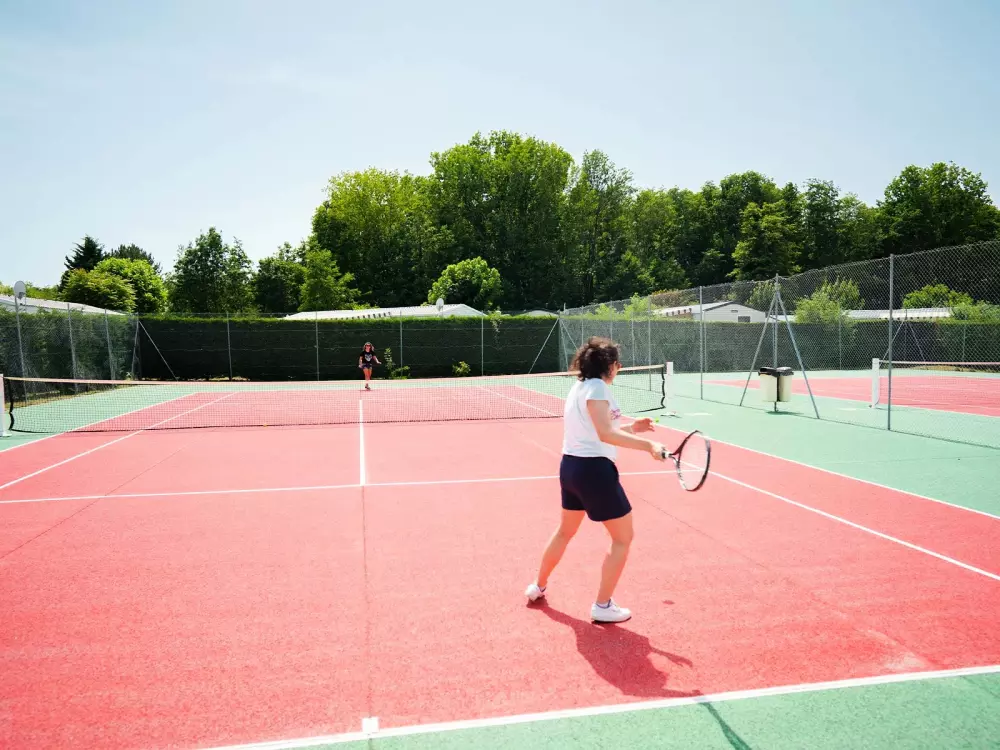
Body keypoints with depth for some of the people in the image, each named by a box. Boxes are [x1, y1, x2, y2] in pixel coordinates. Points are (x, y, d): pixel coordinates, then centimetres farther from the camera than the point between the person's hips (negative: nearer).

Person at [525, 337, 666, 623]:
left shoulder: (579, 386, 13)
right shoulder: (597, 387, -16)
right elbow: (606, 434, -28)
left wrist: (631, 427, 15)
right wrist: (647, 445, -32)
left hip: (570, 466, 10)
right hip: (594, 469, -10)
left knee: (565, 531, 27)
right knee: (623, 538, 4)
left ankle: (538, 587, 40)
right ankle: (602, 606, 10)